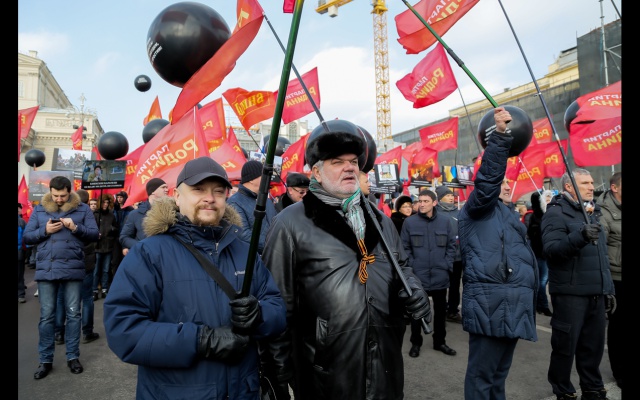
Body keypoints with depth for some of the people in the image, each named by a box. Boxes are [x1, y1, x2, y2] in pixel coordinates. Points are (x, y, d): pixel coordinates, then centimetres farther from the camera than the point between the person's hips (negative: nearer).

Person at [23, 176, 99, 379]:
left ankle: (73, 356, 20)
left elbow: (94, 234, -1)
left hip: (73, 269, -1)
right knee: (46, 316, 8)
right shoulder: (39, 209, 9)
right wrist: (45, 230, -10)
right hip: (46, 269, 1)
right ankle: (45, 360, 20)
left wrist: (76, 228, -16)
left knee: (73, 314, 7)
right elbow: (27, 237, 7)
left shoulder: (82, 209, 3)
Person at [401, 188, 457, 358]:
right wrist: (411, 266, -9)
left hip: (440, 275, 2)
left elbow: (451, 245, 5)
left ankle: (439, 341, 33)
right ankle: (415, 343, 26)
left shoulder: (445, 221, -1)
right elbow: (404, 247, -3)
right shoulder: (409, 222, -7)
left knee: (440, 310, 16)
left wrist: (447, 265, -2)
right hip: (417, 275, -2)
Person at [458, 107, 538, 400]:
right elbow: (487, 178, -20)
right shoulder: (479, 209, 1)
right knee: (482, 373, -2)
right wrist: (499, 135, -27)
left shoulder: (509, 214, 27)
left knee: (500, 371, 18)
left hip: (512, 305, 9)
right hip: (490, 303, -9)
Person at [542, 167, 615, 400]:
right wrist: (580, 237, -37)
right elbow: (550, 249, -22)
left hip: (596, 293, 7)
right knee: (565, 345, 2)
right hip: (570, 292, -7)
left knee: (594, 345, 15)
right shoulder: (557, 212, -9)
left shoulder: (592, 211, 17)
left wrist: (608, 287, 19)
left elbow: (602, 255, 22)